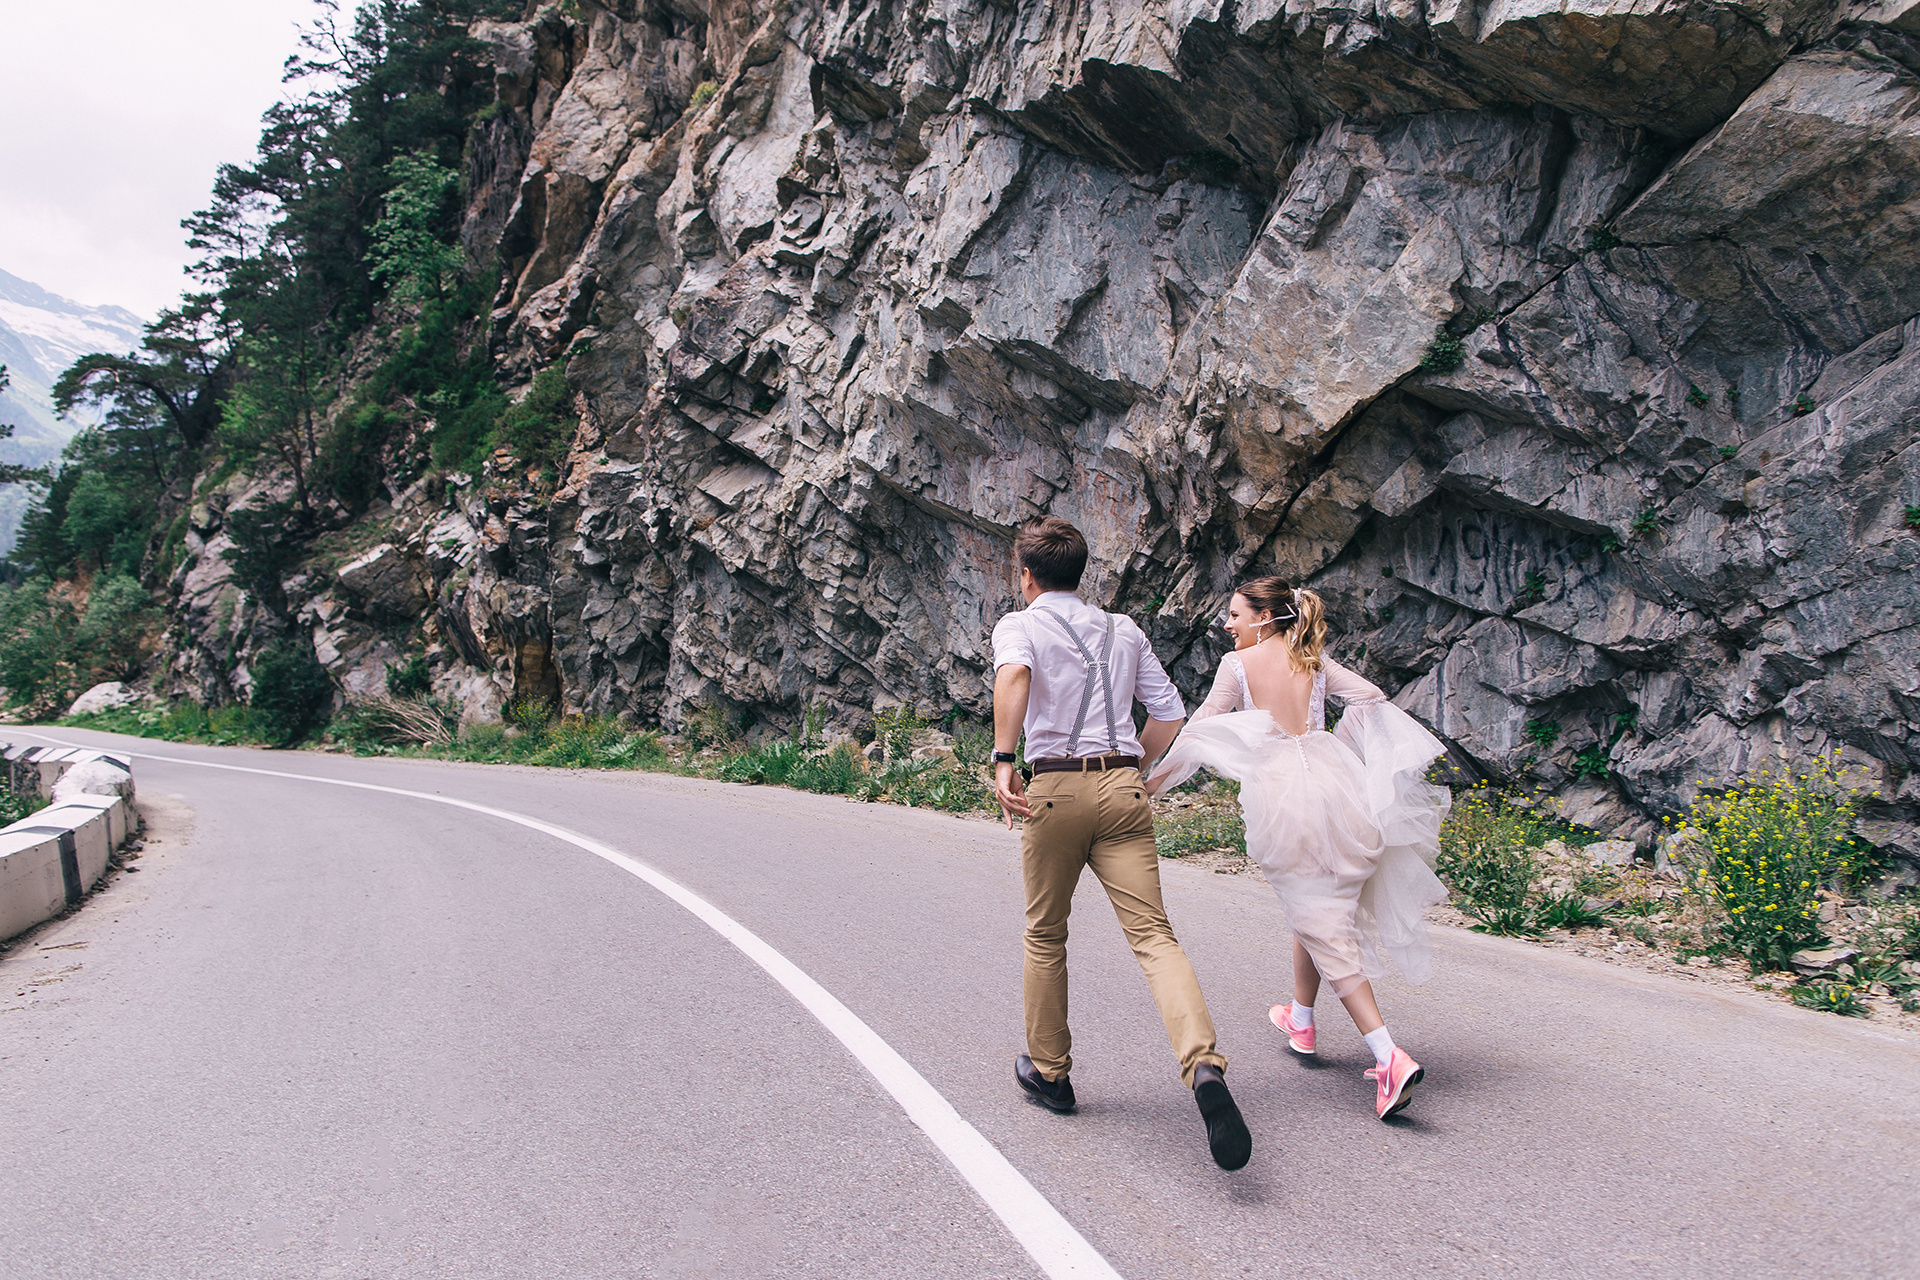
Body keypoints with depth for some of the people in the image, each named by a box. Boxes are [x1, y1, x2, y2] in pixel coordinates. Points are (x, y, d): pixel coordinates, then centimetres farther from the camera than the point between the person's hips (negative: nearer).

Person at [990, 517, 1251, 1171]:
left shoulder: (1019, 625, 5)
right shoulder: (1124, 630, 19)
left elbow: (1013, 675, -19)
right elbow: (1171, 714, 17)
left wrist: (1002, 761, -23)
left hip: (1056, 787, -2)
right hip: (1124, 786, 3)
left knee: (1045, 936, 16)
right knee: (1152, 933, -6)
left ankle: (1049, 1070, 27)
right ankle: (1204, 1067, -26)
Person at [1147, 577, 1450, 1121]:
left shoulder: (1238, 664, 0)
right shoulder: (1314, 660, 13)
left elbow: (1200, 732, -2)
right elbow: (1370, 696, 6)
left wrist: (1152, 783, 6)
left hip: (1279, 787, -5)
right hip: (1330, 777, 6)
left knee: (1319, 919, -3)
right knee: (1317, 905, 23)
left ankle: (1389, 1055, -14)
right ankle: (1301, 1019, 41)